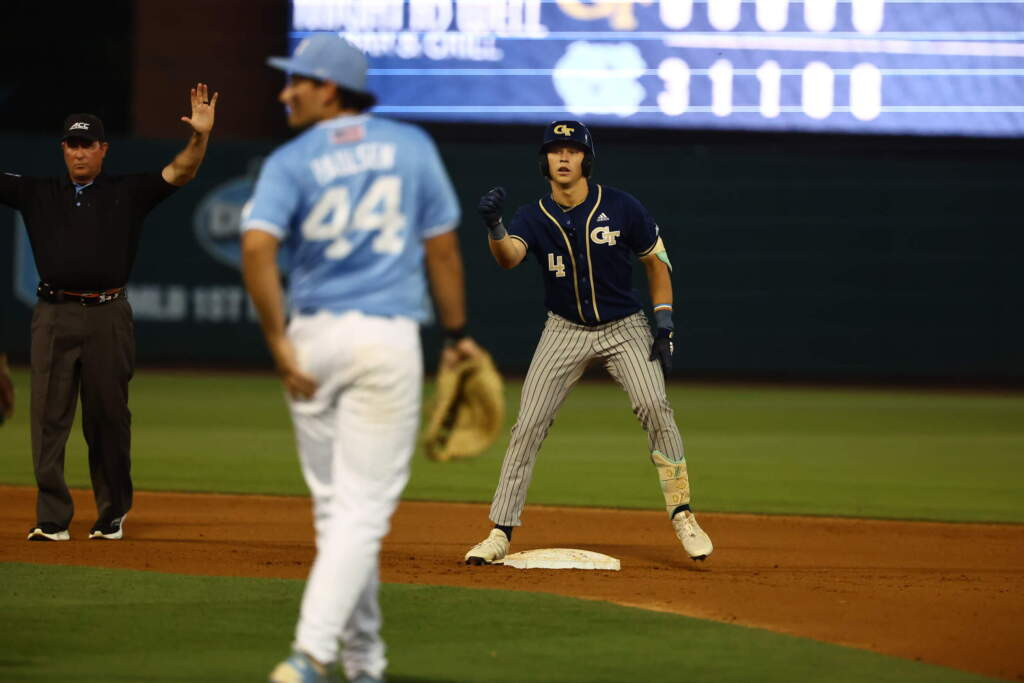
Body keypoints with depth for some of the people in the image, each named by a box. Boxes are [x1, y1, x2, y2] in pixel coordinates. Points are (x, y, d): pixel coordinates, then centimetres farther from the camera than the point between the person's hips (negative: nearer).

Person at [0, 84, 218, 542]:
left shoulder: (128, 193, 9)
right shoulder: (37, 194, 14)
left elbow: (179, 173, -2)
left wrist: (200, 136, -20)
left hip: (108, 318, -1)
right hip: (54, 316, 1)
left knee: (108, 419, 4)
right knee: (49, 418, -4)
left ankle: (112, 516, 14)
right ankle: (52, 519, -3)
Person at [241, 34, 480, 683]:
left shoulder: (291, 162, -1)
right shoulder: (412, 146, 5)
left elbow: (257, 247, -17)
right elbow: (442, 246, 6)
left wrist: (279, 343, -14)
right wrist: (458, 334, 15)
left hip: (313, 337, 1)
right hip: (388, 338, -1)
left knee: (335, 506, 14)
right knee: (363, 509, -5)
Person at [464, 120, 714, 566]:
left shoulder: (621, 208, -11)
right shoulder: (534, 217, -10)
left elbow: (655, 260, 2)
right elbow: (508, 257, -31)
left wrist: (664, 323, -6)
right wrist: (493, 226, -52)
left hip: (625, 328, -1)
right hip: (566, 330, 1)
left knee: (654, 407, -22)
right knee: (528, 425, -6)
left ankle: (683, 517, -13)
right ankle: (500, 535, 1)